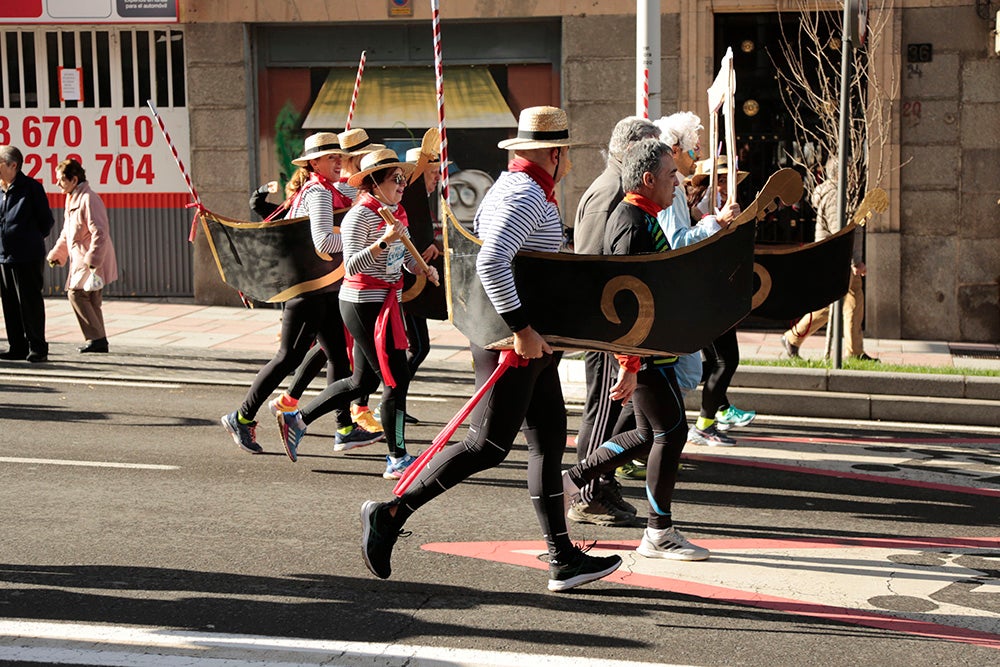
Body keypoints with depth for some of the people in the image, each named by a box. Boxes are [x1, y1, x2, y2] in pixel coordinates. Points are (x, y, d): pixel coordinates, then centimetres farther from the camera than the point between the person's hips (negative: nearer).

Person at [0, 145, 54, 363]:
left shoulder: (31, 188, -7)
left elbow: (46, 221, -3)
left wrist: (31, 239, 5)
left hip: (27, 257, -6)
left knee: (30, 302, -3)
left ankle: (37, 348, 3)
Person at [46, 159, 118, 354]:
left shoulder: (88, 199, -15)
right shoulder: (72, 200, 17)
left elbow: (99, 232, -21)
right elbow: (66, 234, 28)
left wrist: (92, 260, -25)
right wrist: (56, 254, 22)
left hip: (93, 260, -10)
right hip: (81, 260, 10)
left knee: (77, 293, -15)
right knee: (89, 299, 8)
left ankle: (96, 337, -12)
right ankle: (99, 341, 11)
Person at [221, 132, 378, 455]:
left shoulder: (327, 191, 16)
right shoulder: (319, 193, -15)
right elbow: (323, 242, -26)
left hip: (324, 288, 10)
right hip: (308, 286, -10)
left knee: (338, 355, 7)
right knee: (290, 356, -4)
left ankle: (346, 428, 9)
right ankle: (242, 417, 6)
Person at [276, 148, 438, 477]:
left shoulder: (396, 213, 10)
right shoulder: (360, 216, -15)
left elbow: (405, 254, 23)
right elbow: (352, 267, -21)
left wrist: (423, 268, 3)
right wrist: (383, 241, -31)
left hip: (386, 302, 9)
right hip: (364, 304, -9)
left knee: (363, 381, 16)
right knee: (396, 379, -6)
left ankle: (297, 420, 28)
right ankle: (397, 459, 4)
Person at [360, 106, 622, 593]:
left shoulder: (510, 185, 14)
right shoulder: (526, 196, -18)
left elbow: (477, 242, 24)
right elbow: (490, 262, -32)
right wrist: (520, 328, -29)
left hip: (527, 340, 11)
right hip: (512, 340, -11)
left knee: (548, 440, 10)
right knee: (488, 446, -7)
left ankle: (563, 561, 13)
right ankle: (390, 514, -1)